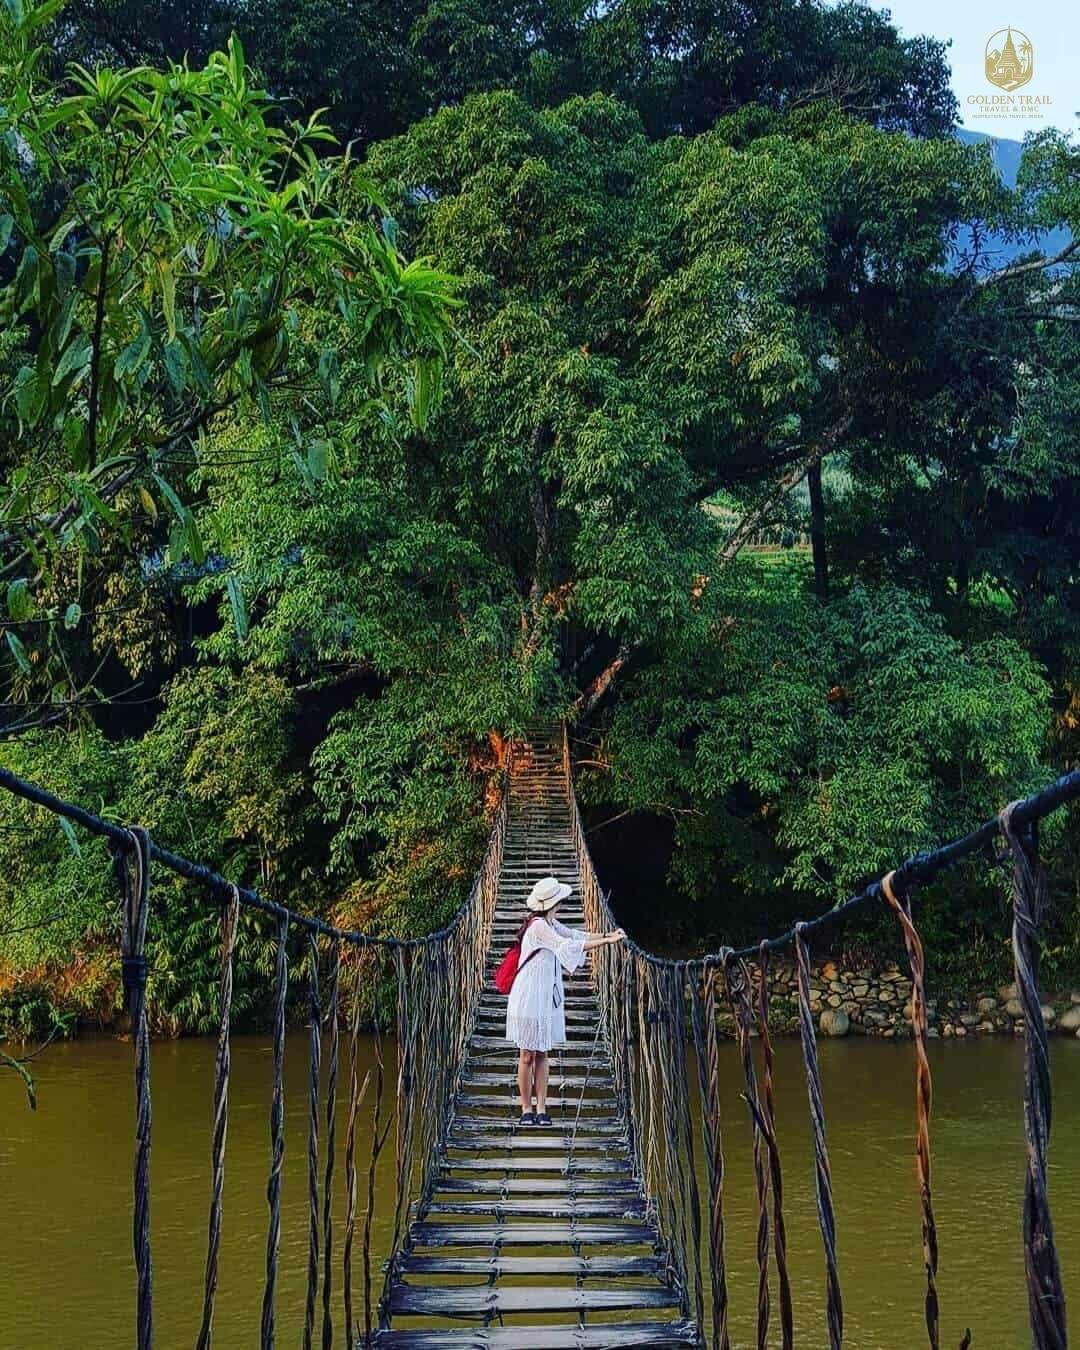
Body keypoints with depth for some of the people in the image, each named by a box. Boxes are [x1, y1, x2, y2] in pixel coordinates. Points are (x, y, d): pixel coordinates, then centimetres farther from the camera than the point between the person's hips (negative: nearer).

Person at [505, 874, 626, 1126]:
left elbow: (574, 935, 12)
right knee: (527, 1056, 2)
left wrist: (607, 935, -2)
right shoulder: (538, 926, -20)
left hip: (547, 997, 9)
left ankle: (541, 1109, 12)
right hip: (529, 997, -9)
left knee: (542, 1054, 9)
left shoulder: (551, 924, 8)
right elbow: (569, 945, -25)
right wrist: (607, 941, -24)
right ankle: (526, 1109, 11)